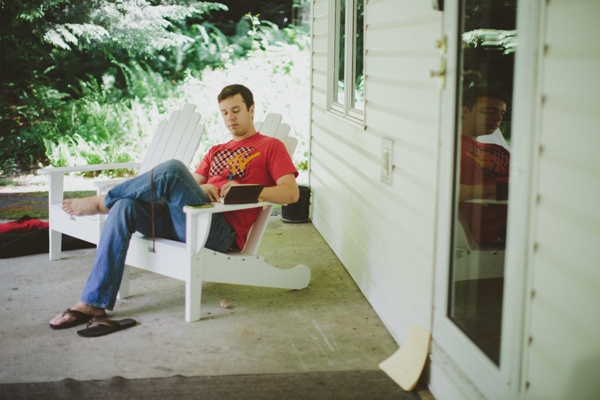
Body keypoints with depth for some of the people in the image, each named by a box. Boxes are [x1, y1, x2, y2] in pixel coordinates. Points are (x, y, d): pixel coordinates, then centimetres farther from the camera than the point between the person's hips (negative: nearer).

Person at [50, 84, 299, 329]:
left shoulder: (270, 147, 12)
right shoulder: (216, 151, 33)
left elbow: (291, 193, -3)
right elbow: (193, 183, 21)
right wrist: (201, 189, -4)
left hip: (221, 231, -7)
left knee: (172, 170, -29)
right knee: (125, 207, -20)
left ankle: (101, 203, -8)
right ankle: (94, 303, -21)